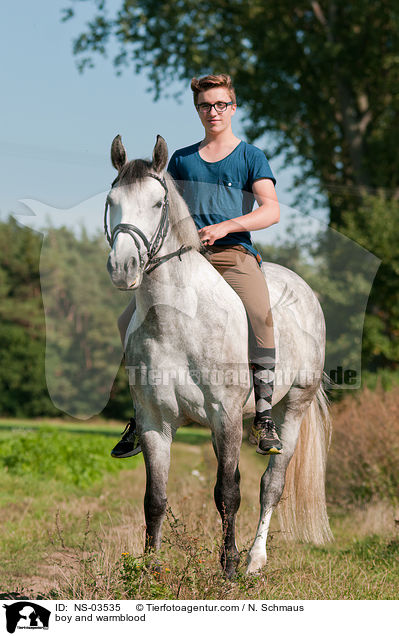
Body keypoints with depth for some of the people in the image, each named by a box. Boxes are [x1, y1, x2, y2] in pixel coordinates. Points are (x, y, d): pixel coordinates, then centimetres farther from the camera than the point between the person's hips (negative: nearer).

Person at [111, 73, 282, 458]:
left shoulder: (251, 157, 9)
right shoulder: (181, 160, 21)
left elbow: (271, 211, -3)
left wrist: (225, 226, -17)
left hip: (234, 255, -4)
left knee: (260, 316, -34)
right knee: (129, 321, -10)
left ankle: (263, 419, -29)